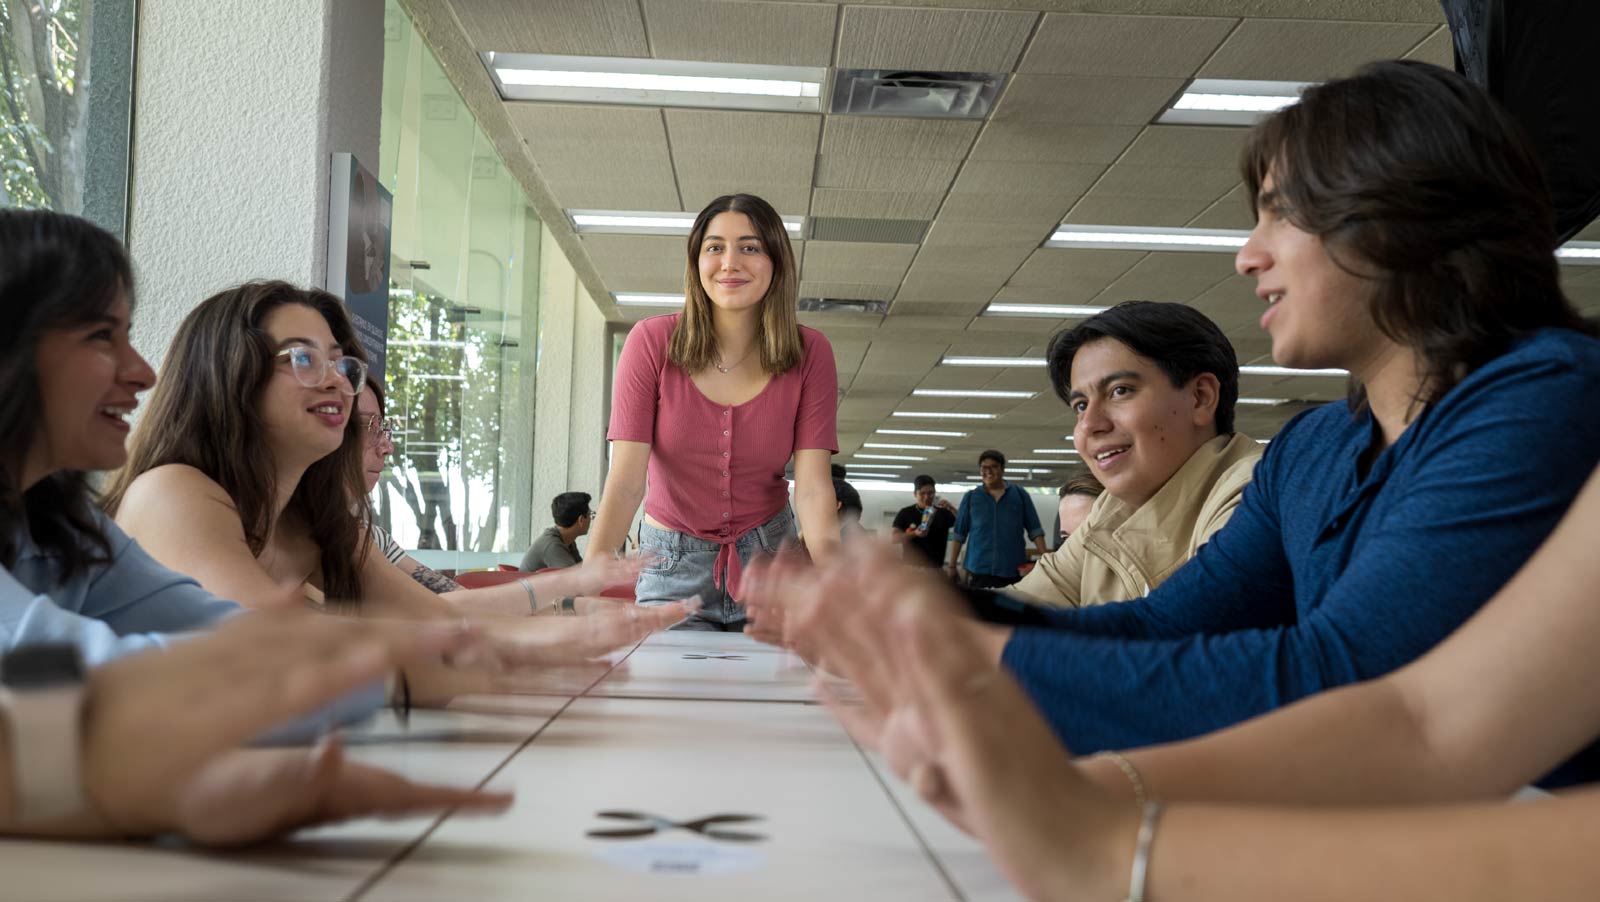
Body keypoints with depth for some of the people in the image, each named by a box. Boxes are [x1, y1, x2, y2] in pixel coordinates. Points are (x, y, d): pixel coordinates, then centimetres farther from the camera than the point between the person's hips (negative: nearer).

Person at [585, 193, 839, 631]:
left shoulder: (810, 353, -9)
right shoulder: (652, 342, -13)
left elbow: (812, 485, -15)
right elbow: (626, 481, -19)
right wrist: (591, 570, -34)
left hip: (768, 558, 1)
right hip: (674, 563, -1)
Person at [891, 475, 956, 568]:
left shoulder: (943, 513, 7)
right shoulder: (905, 513, 4)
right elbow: (894, 538, -4)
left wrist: (951, 508, -20)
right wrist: (914, 533, -20)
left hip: (935, 569, 1)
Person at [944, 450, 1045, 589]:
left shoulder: (1020, 494, 7)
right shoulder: (970, 497, 7)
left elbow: (1035, 531, 6)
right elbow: (958, 534, 8)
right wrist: (952, 566, 4)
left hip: (1013, 571, 0)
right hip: (979, 570, 0)